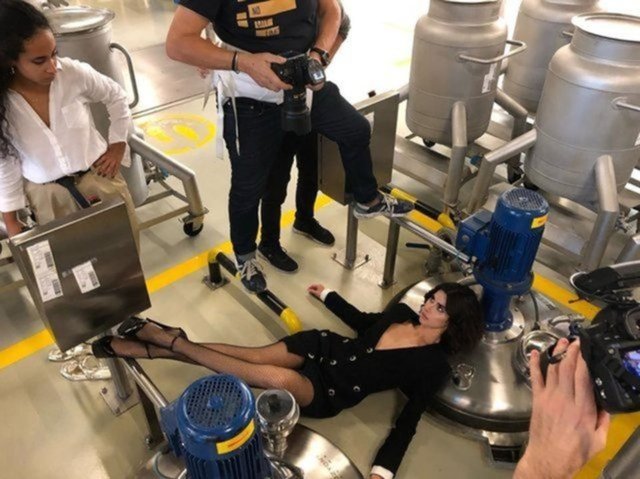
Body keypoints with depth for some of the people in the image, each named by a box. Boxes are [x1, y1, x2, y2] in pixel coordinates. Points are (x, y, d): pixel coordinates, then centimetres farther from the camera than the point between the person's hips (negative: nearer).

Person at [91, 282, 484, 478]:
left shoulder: (434, 365, -8)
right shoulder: (403, 313, 6)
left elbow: (409, 421, -10)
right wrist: (328, 295, 32)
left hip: (330, 393, -5)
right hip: (324, 346, 6)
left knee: (280, 378, -32)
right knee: (256, 357, -16)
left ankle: (172, 340, -19)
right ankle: (151, 344, -7)